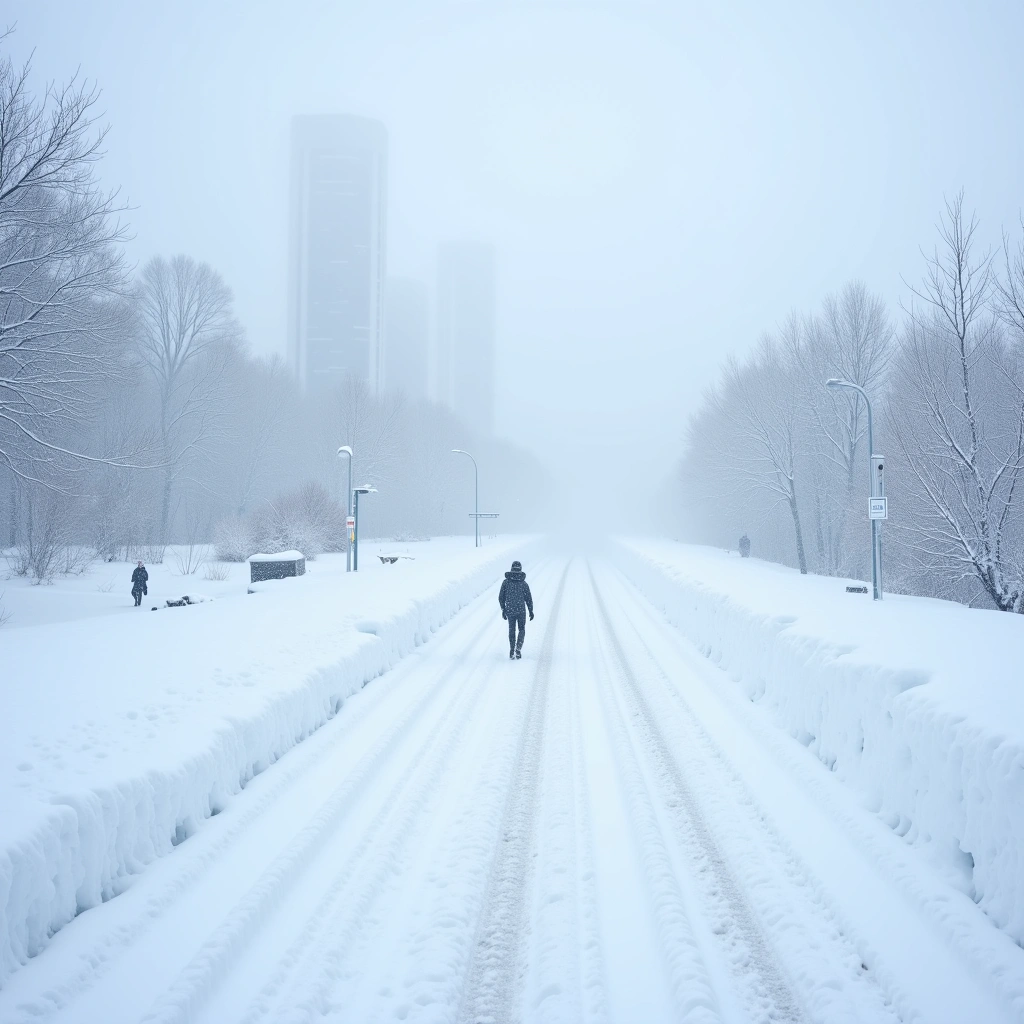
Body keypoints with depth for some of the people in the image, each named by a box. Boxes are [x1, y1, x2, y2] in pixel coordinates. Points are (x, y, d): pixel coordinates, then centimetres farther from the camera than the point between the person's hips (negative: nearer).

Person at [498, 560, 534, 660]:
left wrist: (503, 609, 11)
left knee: (511, 630, 18)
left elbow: (501, 597, 0)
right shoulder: (524, 583, -5)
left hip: (510, 610, 1)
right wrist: (531, 611, 8)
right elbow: (529, 598, -2)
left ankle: (512, 651, 14)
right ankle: (518, 649, -2)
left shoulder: (506, 582, -2)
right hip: (521, 610, -1)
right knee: (522, 630, 16)